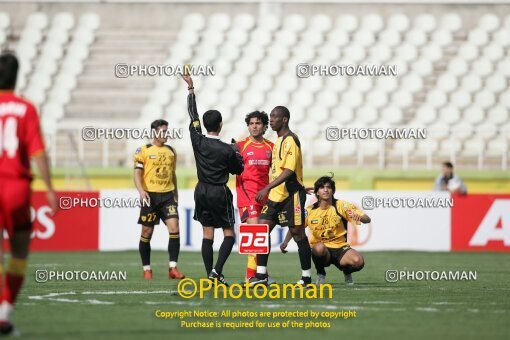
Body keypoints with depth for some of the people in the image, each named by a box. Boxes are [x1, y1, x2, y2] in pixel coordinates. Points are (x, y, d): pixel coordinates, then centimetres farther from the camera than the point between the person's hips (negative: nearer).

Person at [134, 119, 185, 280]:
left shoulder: (171, 151, 14)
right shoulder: (144, 150, 0)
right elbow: (137, 173, -5)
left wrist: (176, 194, 21)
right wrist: (141, 191, -20)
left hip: (168, 196, 3)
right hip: (150, 196, -3)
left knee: (174, 228, -13)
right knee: (147, 232, 2)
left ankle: (173, 268, -10)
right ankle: (147, 269, 14)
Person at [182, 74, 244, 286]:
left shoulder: (198, 141, -6)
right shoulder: (227, 150, -14)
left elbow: (193, 116, 5)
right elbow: (238, 170, 2)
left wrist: (191, 89, 12)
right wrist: (237, 153, 18)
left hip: (202, 191, 4)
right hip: (220, 193, -4)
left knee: (207, 234, 7)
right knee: (229, 234, 3)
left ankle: (210, 274, 4)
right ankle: (217, 270, -15)